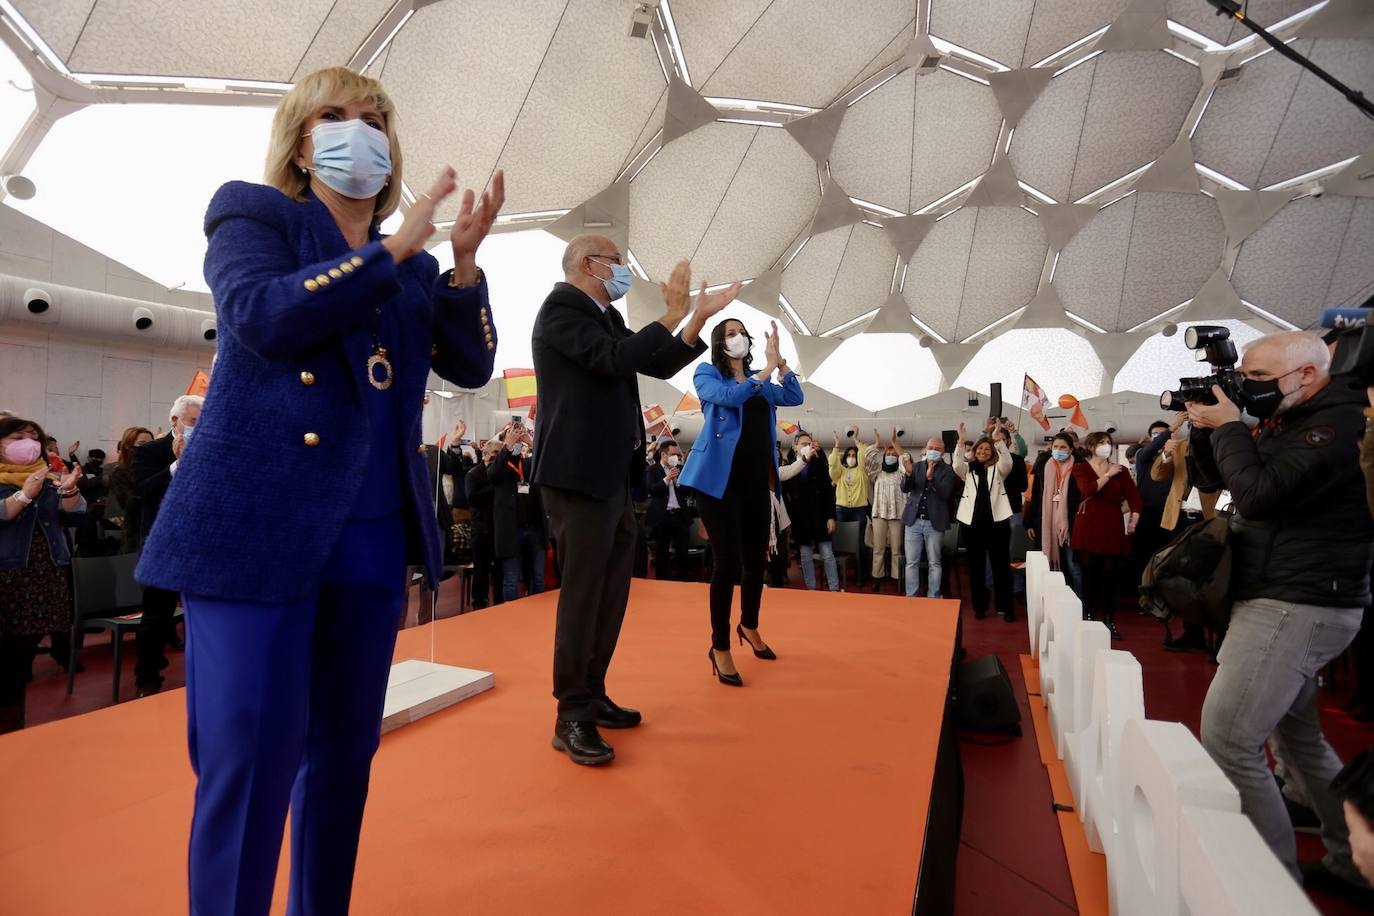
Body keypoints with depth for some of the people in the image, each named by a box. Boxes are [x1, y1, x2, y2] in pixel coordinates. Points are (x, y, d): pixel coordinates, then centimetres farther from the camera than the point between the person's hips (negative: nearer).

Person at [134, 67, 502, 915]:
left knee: (346, 749, 13)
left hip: (373, 531, 5)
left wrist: (464, 259, -5)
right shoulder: (252, 211, 6)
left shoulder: (410, 263, 18)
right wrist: (395, 249, -10)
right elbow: (266, 315, -14)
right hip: (258, 523, -5)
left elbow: (472, 366, 7)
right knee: (251, 756, -3)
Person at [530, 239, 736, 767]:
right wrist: (672, 313, -17)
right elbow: (616, 360, -24)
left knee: (610, 592, 13)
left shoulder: (606, 317, 17)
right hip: (578, 475, -9)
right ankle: (572, 718, 4)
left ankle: (592, 696, 25)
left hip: (612, 475, 9)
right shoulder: (561, 309, -10)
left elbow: (660, 366, 17)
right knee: (582, 594, -6)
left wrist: (698, 319, 7)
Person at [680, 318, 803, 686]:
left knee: (757, 559, 13)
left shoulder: (759, 379, 18)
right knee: (728, 562, -8)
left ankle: (749, 626, 37)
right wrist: (768, 368, -17)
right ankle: (719, 647, 5)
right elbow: (728, 397, -17)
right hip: (720, 480, -6)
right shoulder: (706, 373, 3)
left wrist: (780, 360, -4)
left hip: (757, 481, 6)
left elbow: (794, 397, 6)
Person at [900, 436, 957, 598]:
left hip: (934, 523, -2)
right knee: (911, 563, 4)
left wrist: (931, 477, -28)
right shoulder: (916, 466, 8)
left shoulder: (948, 470, -1)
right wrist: (908, 473, -21)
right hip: (914, 520, 2)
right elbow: (905, 489, -1)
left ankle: (933, 598, 12)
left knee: (934, 563, 4)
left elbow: (945, 493, -14)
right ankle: (910, 597, 12)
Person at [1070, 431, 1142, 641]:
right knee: (1089, 574, 0)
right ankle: (1088, 618, 10)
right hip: (1088, 527, -2)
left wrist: (1134, 521, -5)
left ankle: (1109, 620, 9)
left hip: (1113, 527, 2)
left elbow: (1134, 497, 5)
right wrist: (1108, 475, -7)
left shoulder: (1120, 470, 10)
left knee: (1111, 574, 0)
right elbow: (1088, 490, -14)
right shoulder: (1081, 468, 5)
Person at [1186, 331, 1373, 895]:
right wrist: (1204, 430, 5)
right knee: (1296, 734, 20)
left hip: (1296, 607, -10)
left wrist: (1228, 426, -14)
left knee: (1227, 742, -10)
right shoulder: (1288, 422, 13)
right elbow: (1222, 474, 22)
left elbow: (1259, 494, -26)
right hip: (1287, 602, 10)